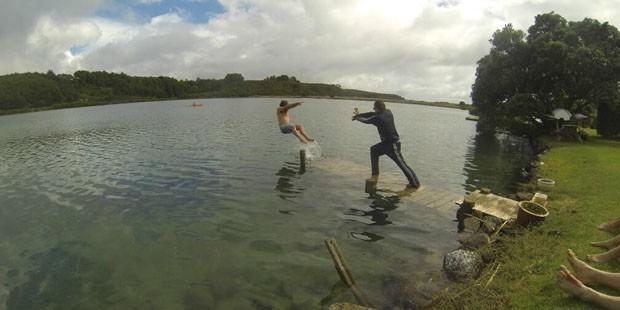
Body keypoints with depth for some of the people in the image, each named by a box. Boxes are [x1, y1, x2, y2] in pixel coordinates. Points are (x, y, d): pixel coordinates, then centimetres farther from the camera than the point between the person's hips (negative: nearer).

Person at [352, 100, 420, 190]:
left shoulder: (378, 118, -21)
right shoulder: (388, 112, 2)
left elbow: (366, 120, -3)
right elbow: (373, 114, 13)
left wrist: (357, 117, 16)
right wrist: (359, 115, 15)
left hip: (393, 145, -9)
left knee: (402, 164, -3)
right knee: (374, 150, 16)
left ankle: (415, 184, 7)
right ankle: (375, 175, 18)